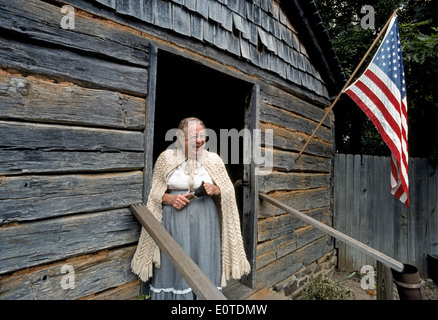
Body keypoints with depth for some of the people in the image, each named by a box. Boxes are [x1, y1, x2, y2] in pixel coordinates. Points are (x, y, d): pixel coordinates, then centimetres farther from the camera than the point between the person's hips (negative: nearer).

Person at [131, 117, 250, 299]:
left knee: (204, 266, 8)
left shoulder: (213, 160, 2)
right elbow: (155, 193, 5)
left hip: (205, 223, 1)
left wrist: (215, 190, -14)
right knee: (174, 268, 9)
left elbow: (229, 191, 7)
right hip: (174, 222, 0)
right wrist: (171, 199, -14)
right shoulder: (166, 158, 0)